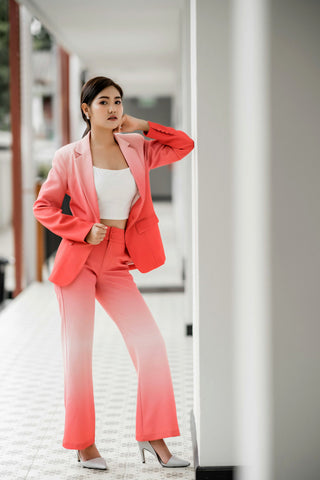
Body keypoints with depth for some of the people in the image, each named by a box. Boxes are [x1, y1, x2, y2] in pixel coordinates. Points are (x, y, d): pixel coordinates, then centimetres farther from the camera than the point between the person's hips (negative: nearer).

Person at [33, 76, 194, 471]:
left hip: (118, 266, 4)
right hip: (78, 260, -3)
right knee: (78, 352, 0)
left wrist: (141, 126, 3)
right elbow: (44, 206, -1)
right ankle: (83, 445, 13)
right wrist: (85, 230, -13)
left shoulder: (136, 149, 6)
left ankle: (152, 438, 6)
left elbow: (185, 146, 12)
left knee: (151, 345, -5)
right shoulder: (68, 157, -5)